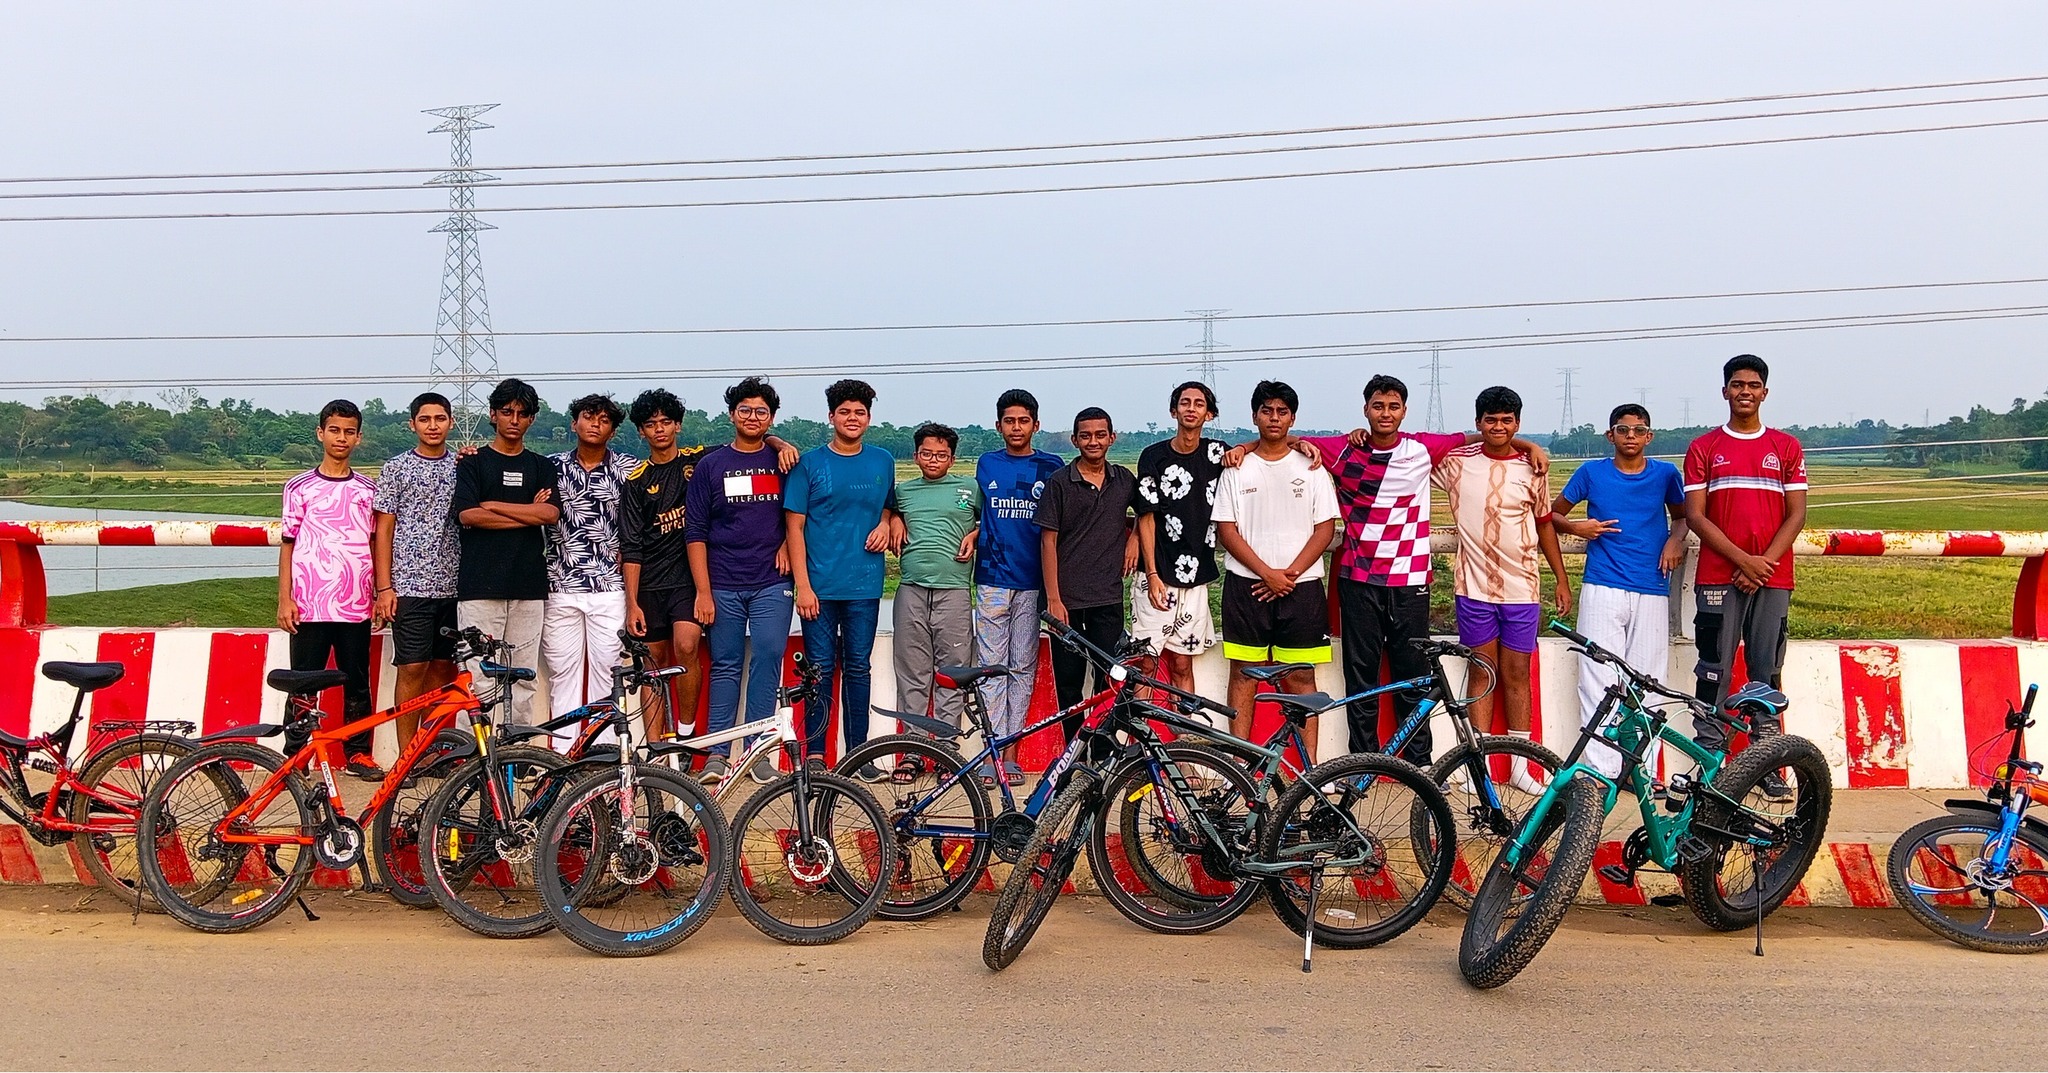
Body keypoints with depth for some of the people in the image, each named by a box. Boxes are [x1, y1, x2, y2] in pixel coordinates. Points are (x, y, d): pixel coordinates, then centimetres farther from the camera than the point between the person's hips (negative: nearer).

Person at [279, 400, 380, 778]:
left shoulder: (367, 489, 9)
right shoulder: (299, 487, 4)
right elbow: (288, 544, 4)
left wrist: (381, 594, 7)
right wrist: (284, 599, -2)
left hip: (355, 605, 2)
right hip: (309, 604, -2)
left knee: (357, 683, 6)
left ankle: (358, 753, 16)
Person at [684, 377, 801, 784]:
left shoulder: (782, 460, 8)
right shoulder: (711, 465, 5)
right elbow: (695, 532, 2)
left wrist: (786, 545, 1)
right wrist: (703, 591, -4)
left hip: (771, 583, 0)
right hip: (722, 586, 0)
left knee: (767, 660, -6)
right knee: (725, 665, 3)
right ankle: (717, 753, 9)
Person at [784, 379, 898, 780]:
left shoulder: (882, 461, 9)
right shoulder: (810, 463, 0)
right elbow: (795, 526, -2)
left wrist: (885, 524, 0)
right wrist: (802, 585, -9)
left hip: (864, 584, 2)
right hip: (820, 585, -2)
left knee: (858, 668, 7)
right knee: (820, 668, 1)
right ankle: (814, 754, 10)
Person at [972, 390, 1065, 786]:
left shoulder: (1051, 467, 6)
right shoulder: (986, 465, 10)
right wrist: (973, 535, 3)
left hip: (1033, 580, 0)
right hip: (993, 578, 1)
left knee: (1023, 667, 3)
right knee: (991, 666, -3)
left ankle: (1011, 752, 9)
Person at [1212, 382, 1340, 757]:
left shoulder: (1310, 467, 6)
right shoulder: (1237, 469, 6)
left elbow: (1325, 528, 1)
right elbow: (1226, 530, 0)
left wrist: (1290, 574, -10)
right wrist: (1268, 573, -10)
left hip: (1300, 585, 0)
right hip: (1246, 585, 0)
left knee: (1300, 677, 2)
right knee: (1244, 673, 3)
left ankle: (1309, 766, 5)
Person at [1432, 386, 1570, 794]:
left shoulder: (1532, 469, 2)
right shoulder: (1457, 462, -2)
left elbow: (1544, 524, 11)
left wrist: (1562, 579, 12)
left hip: (1522, 588, 1)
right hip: (1475, 587, -1)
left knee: (1517, 674, 7)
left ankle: (1519, 765, 14)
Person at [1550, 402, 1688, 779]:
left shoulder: (1665, 474, 8)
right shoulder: (1591, 472, 5)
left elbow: (1681, 514, 24)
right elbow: (1552, 513, 13)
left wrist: (1675, 540, 2)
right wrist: (1575, 527, -8)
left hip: (1652, 592, 1)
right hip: (1602, 589, -1)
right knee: (1598, 680, -6)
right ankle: (1601, 768, -3)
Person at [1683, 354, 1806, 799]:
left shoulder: (1787, 447, 10)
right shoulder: (1703, 449, 7)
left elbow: (1796, 515, 5)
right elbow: (1695, 515, 0)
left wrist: (1764, 563, -9)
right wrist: (1742, 559, -10)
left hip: (1773, 578, 1)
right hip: (1718, 577, -1)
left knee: (1767, 673, 3)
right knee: (1714, 673, -1)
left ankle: (1768, 767, 8)